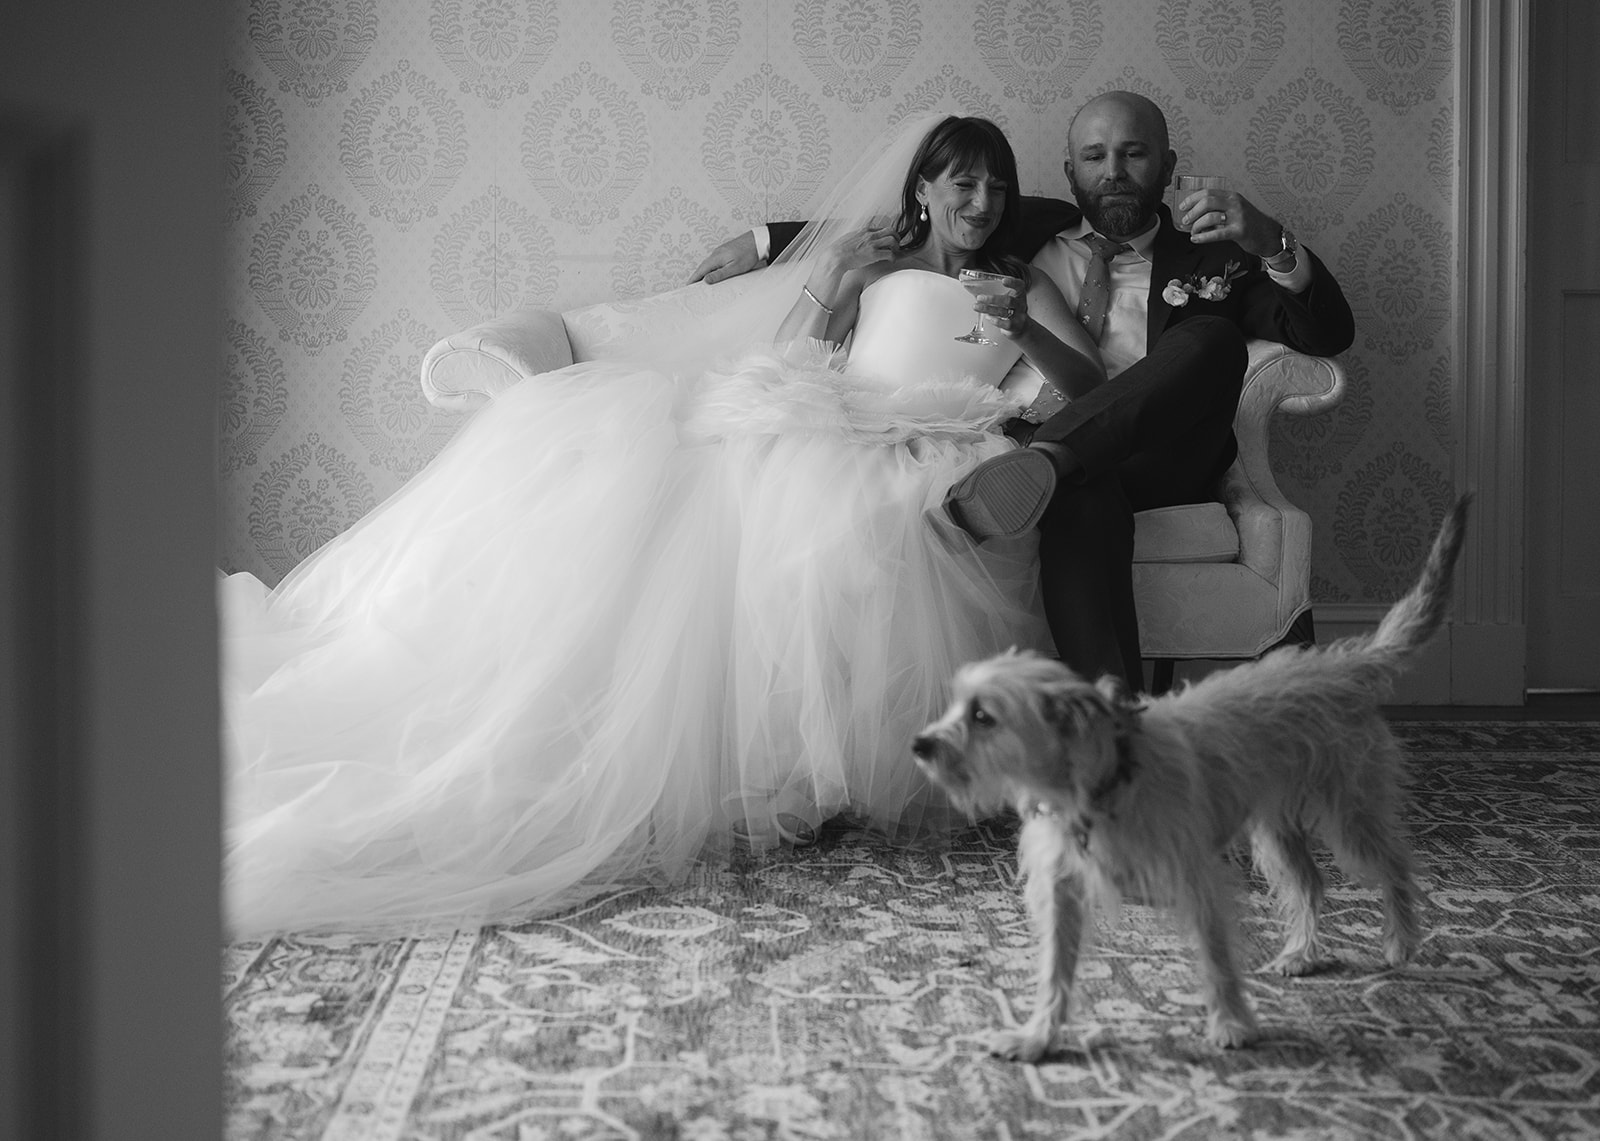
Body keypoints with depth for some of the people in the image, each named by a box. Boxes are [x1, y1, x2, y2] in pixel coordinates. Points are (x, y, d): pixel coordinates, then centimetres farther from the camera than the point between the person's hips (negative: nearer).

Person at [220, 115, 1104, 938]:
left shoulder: (1023, 286, 20)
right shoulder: (874, 260, 26)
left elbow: (1090, 386, 5)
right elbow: (792, 363, 21)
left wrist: (1025, 330, -10)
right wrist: (834, 288, 5)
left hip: (925, 462, -2)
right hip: (818, 428, 3)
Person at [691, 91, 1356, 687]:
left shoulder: (1212, 256, 19)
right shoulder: (1035, 232, 23)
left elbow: (1329, 337, 7)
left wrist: (1271, 245, -12)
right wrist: (768, 240, 17)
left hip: (1152, 462, 1)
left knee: (1212, 338, -28)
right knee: (1084, 503, -38)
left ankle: (1046, 460, -46)